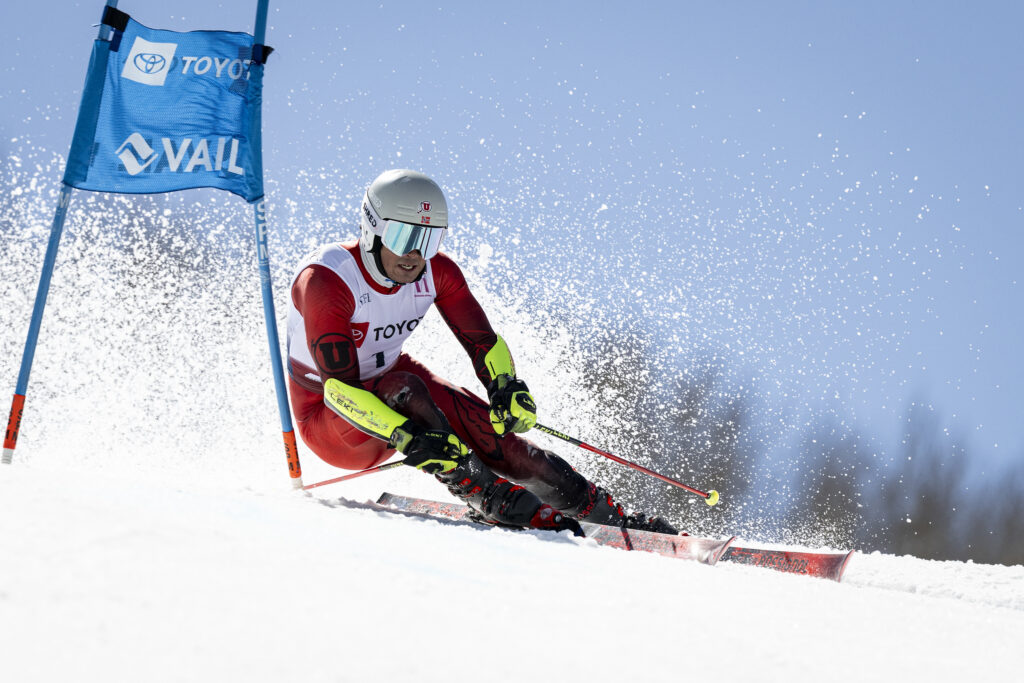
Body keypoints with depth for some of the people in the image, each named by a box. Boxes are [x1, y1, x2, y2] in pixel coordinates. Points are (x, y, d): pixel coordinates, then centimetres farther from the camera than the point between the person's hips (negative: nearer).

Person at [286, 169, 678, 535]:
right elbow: (339, 387, -33)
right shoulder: (324, 279, -29)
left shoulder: (436, 271, -12)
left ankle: (613, 519, -5)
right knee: (404, 388, -35)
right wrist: (408, 438, -44)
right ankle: (492, 500, -35)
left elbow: (483, 342, -7)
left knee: (495, 431, -13)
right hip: (327, 419, -5)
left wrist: (507, 390, -29)